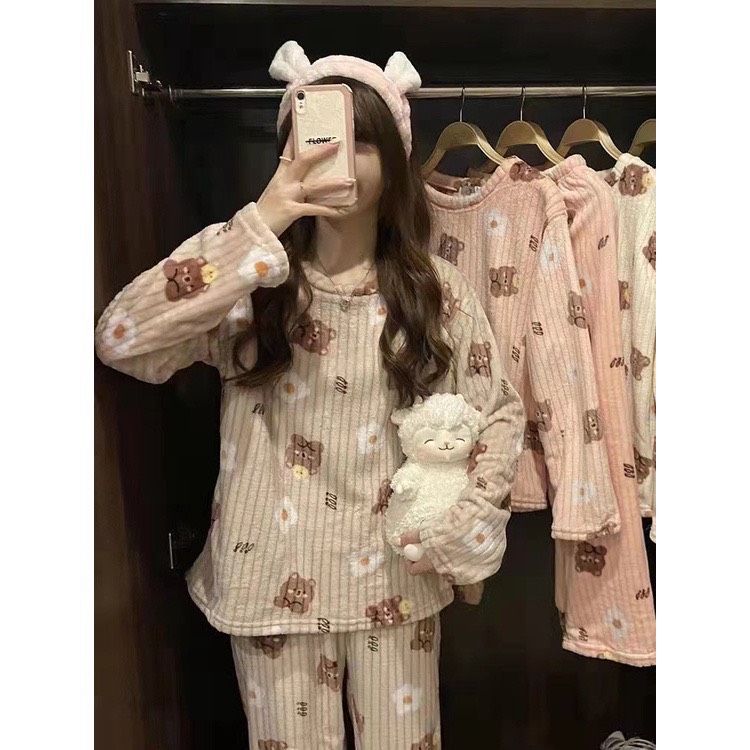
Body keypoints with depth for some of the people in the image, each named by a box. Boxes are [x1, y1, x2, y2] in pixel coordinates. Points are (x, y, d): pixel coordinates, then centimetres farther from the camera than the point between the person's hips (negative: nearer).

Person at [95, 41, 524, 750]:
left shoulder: (437, 290, -5)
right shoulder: (251, 280, -9)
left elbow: (501, 413, 3)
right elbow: (119, 341, -24)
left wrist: (465, 523, -9)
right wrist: (258, 226, -28)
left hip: (397, 579, 1)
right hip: (276, 580, 0)